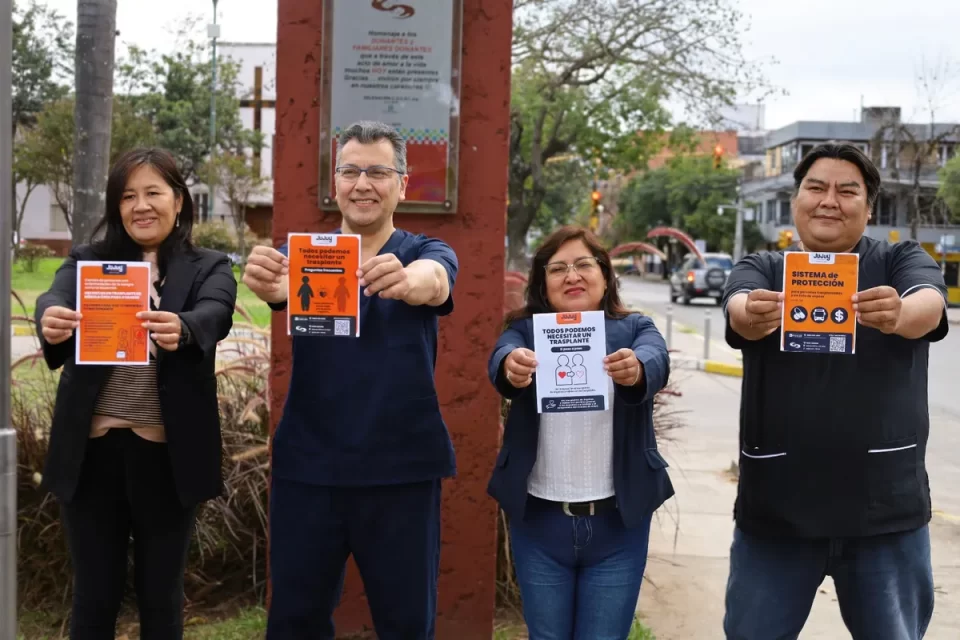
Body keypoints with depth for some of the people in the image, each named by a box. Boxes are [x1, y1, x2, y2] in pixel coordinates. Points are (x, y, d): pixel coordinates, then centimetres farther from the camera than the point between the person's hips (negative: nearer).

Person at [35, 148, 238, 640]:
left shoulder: (209, 268, 3)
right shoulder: (88, 260, 7)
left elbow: (214, 316, -17)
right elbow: (55, 297, -13)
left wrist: (180, 329, -41)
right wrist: (51, 318, -38)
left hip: (167, 452, -1)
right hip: (92, 449, 1)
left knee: (161, 595, 11)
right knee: (94, 594, 11)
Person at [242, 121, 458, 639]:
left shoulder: (427, 254, 1)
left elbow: (433, 281, -24)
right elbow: (284, 284, -20)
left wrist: (406, 280, -47)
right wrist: (266, 280, -44)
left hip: (401, 468, -1)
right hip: (307, 465, 1)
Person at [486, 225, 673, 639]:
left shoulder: (635, 329, 3)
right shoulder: (525, 330, 3)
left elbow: (657, 362, -18)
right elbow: (500, 358, -19)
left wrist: (636, 369, -42)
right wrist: (511, 366, -43)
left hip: (617, 522, 0)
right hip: (539, 520, 1)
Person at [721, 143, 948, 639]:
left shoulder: (902, 261, 3)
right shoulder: (762, 270, 4)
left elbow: (929, 307, -19)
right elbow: (738, 310, -18)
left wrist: (896, 314, -43)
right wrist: (755, 315, -42)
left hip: (886, 508, 0)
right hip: (775, 507, 1)